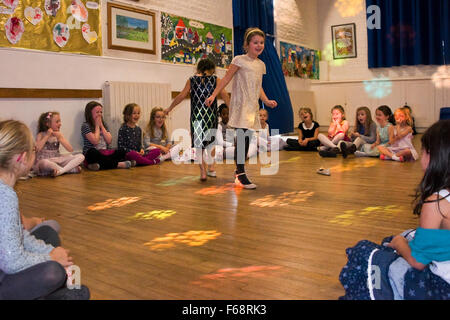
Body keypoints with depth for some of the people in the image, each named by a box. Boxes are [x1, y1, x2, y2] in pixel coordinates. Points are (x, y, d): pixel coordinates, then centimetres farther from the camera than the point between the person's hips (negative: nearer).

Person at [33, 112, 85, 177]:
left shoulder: (59, 135, 9)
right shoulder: (41, 135, -1)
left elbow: (71, 150, 0)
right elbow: (36, 149, -19)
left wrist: (60, 138, -10)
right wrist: (47, 136, -14)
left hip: (58, 160, 4)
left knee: (81, 156, -14)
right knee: (44, 162, -44)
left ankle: (61, 171, -31)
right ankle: (72, 169, -27)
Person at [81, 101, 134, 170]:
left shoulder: (103, 125, 17)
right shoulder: (86, 126, -3)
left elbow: (109, 141, 3)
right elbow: (95, 141, -16)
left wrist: (101, 126, 3)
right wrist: (97, 126, -3)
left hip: (105, 153, 5)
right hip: (93, 154, -5)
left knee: (122, 151, -18)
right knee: (92, 152, -40)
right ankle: (118, 164, -31)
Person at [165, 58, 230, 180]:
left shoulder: (192, 80, 6)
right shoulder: (215, 79, 4)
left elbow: (181, 96, 5)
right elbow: (225, 95, -1)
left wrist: (169, 108, 15)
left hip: (197, 116, 0)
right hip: (212, 116, 1)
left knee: (199, 144, 6)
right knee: (211, 141, 21)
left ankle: (203, 172, -2)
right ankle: (211, 168, 23)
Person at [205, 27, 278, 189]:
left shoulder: (261, 64, 15)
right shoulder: (239, 60, -4)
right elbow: (226, 79, -3)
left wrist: (266, 101, 7)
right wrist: (213, 95, -9)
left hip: (253, 106, 7)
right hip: (240, 105, -7)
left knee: (247, 138, 8)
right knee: (241, 137, -13)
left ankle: (239, 170, 20)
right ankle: (241, 174, -8)